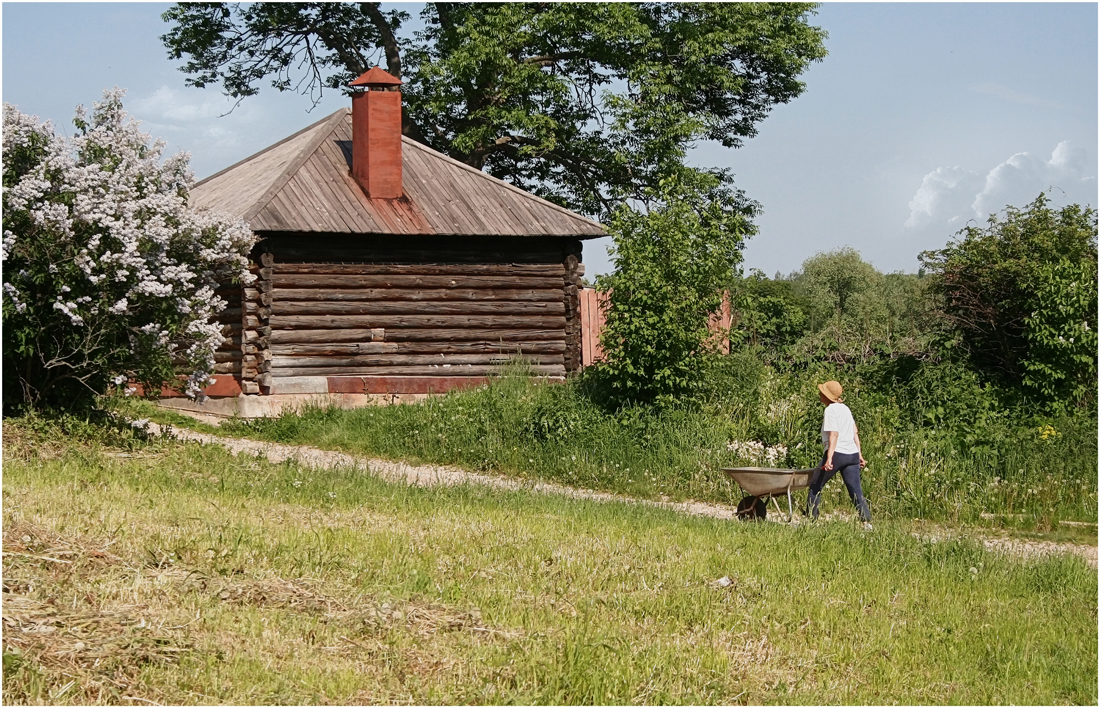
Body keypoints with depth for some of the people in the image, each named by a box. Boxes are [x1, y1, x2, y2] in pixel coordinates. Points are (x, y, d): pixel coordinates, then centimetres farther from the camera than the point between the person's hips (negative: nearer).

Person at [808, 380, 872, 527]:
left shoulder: (831, 410, -7)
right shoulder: (845, 408, 17)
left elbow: (834, 434, -17)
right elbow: (855, 433, 18)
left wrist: (829, 458, -22)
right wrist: (859, 454, 20)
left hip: (837, 453, -7)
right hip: (852, 454, 7)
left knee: (815, 486, 7)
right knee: (856, 491, 4)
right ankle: (867, 522, -8)